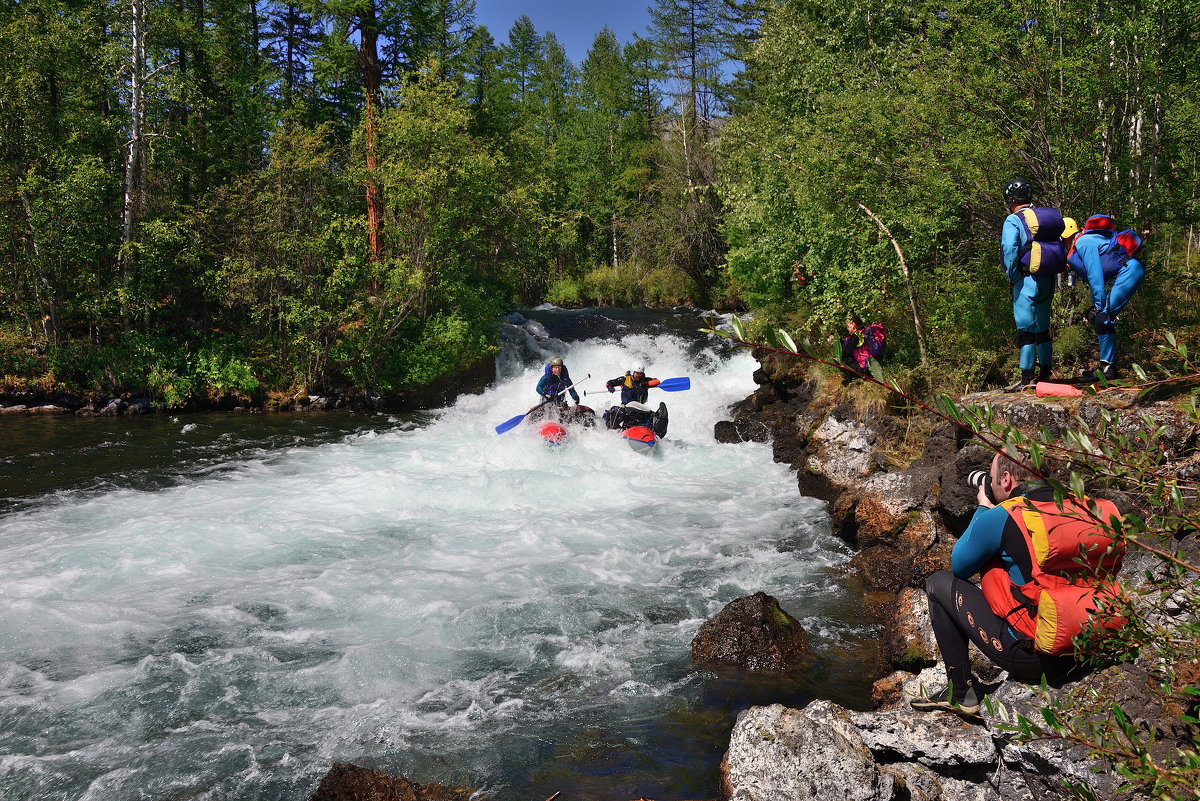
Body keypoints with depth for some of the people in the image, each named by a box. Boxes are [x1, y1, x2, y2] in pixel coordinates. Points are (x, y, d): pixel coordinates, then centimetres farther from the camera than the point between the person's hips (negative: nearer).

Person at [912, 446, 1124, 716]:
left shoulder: (998, 519, -14)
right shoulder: (1085, 508, 2)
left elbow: (959, 566, 5)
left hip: (1033, 656, -6)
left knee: (940, 583, 11)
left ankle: (961, 692, 15)